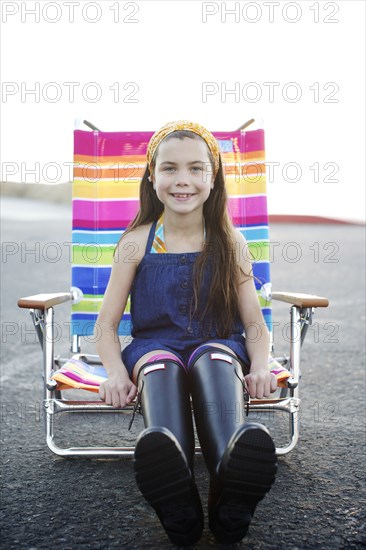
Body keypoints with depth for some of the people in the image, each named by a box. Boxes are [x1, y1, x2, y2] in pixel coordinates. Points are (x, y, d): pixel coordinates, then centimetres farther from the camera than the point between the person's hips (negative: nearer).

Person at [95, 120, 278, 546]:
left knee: (216, 358, -36)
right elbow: (107, 323, 5)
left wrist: (260, 366, -14)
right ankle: (179, 510, -58)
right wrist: (117, 371, -16)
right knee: (161, 367, -37)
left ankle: (233, 490, -57)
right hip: (154, 347, 0)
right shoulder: (136, 243, 6)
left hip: (217, 346, 1)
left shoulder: (231, 244, 8)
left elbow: (255, 324, 8)